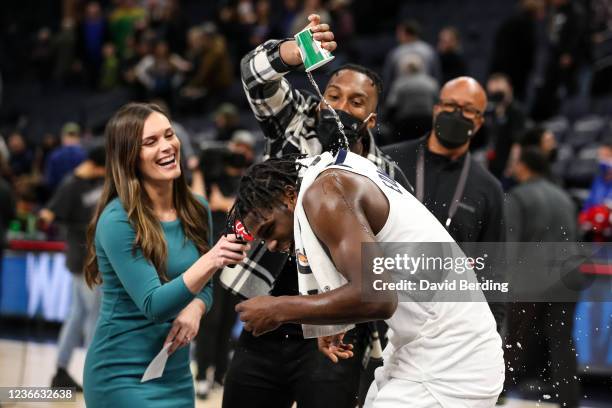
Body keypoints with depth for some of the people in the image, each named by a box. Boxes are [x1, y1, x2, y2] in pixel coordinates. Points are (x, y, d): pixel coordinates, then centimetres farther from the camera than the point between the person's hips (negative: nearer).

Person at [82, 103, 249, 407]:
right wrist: (209, 262, -36)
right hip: (124, 376, -6)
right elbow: (153, 306, -23)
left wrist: (194, 309, -10)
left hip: (177, 374, 6)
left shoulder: (196, 210, 2)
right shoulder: (118, 220, -17)